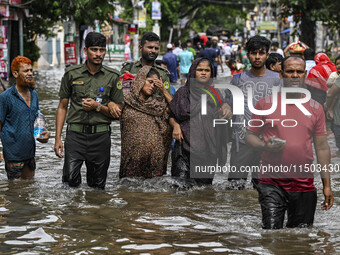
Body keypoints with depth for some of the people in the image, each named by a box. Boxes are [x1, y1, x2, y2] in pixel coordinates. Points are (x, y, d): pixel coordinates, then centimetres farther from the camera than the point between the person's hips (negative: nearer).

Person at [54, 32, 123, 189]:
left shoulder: (112, 77, 4)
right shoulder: (72, 74, 3)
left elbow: (118, 112, 8)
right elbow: (62, 107, 8)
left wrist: (98, 107, -11)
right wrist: (58, 138, 2)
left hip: (101, 135, 1)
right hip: (75, 133, -1)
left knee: (98, 187, 7)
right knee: (70, 181, -15)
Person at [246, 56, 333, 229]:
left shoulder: (315, 108, 10)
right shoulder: (266, 103, 3)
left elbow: (322, 147, 11)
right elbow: (251, 135, 8)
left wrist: (327, 184, 7)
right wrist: (264, 147, -15)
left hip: (305, 185, 2)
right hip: (272, 183, -2)